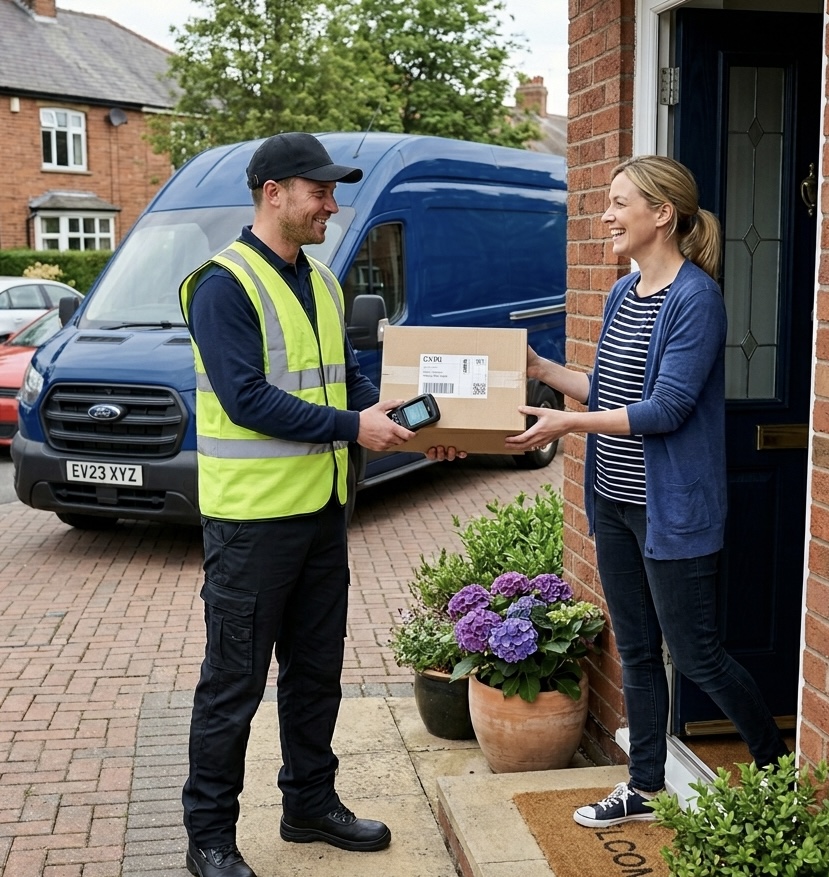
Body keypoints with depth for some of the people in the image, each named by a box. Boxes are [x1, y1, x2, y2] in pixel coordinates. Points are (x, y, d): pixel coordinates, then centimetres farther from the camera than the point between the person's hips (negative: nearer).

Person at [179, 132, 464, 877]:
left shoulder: (321, 281, 12)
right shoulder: (224, 284, -14)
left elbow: (348, 376, 18)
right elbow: (246, 398, -22)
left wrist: (405, 423, 3)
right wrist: (352, 427, -21)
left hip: (321, 507, 8)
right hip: (253, 513, -8)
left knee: (316, 669, 17)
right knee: (235, 681, 2)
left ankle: (311, 802, 33)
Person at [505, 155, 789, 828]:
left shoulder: (695, 298, -17)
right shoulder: (623, 294, 10)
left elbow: (667, 408, -21)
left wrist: (567, 424, -21)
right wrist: (541, 368, 10)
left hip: (672, 508, -8)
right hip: (615, 502, 9)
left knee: (696, 655, 2)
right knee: (637, 652, 16)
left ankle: (779, 764, 24)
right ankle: (645, 788, 28)